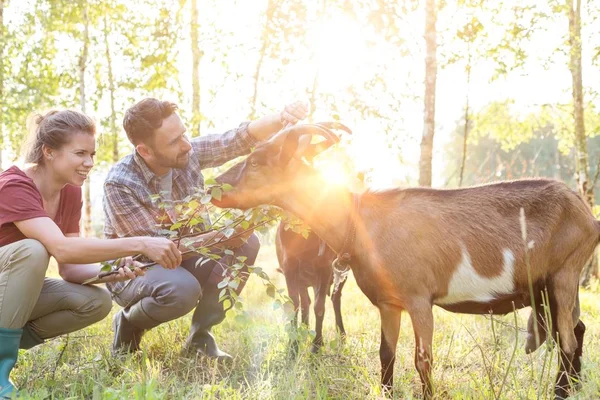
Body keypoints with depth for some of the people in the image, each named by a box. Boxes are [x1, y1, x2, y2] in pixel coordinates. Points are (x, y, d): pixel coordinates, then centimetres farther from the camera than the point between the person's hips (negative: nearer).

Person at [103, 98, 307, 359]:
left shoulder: (189, 154, -11)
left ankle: (200, 336, -5)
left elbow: (240, 139, -13)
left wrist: (280, 119, -34)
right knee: (183, 288, -38)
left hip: (182, 256, 6)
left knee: (247, 243, -15)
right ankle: (128, 324, -3)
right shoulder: (119, 185, -26)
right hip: (133, 272, -6)